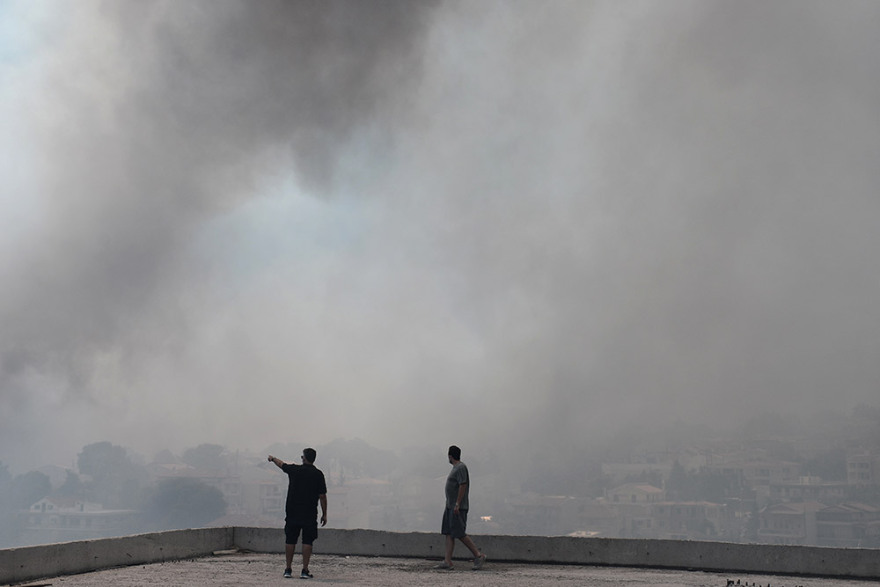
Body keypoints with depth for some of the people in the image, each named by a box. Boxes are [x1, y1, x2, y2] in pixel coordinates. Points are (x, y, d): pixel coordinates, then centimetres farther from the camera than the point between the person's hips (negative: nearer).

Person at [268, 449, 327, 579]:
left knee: (290, 541, 9)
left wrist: (272, 458, 42)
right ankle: (305, 571, -1)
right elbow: (322, 496, -5)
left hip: (292, 512, 1)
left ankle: (288, 570, 13)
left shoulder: (294, 469, -1)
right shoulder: (318, 474, -5)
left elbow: (281, 464, 20)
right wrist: (324, 514, 2)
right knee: (307, 542, 2)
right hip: (310, 514, -1)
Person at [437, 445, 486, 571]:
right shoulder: (455, 468, 18)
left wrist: (457, 504, -23)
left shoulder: (461, 467, -13)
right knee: (448, 533, 4)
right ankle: (447, 562, 2)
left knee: (460, 534, -11)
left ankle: (479, 555, -4)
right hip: (450, 506, 10)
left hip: (457, 507, -10)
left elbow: (463, 485, -20)